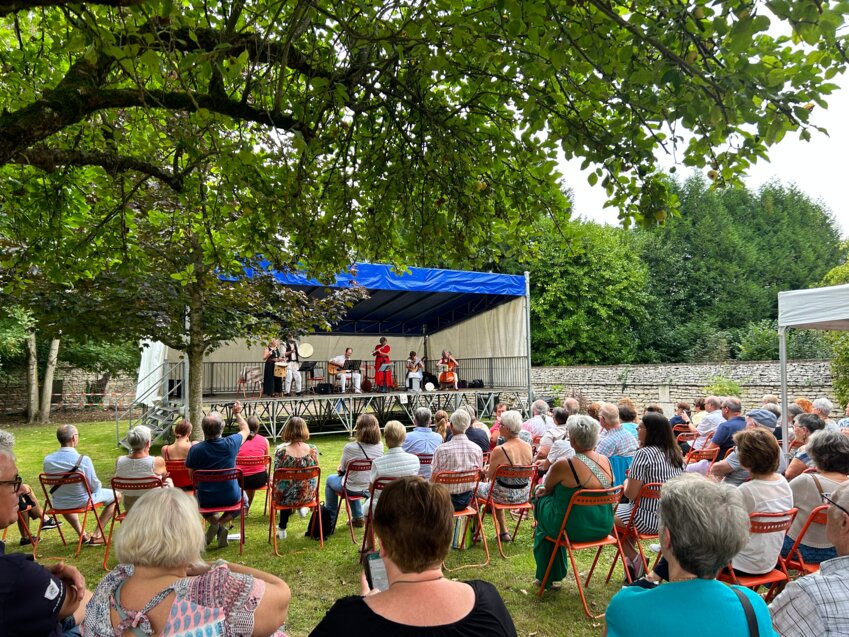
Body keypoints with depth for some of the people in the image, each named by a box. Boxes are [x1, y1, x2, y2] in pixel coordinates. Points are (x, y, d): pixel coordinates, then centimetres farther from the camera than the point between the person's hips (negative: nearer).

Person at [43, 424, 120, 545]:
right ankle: (96, 535, 14)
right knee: (116, 495, 18)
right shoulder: (83, 460, -27)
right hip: (83, 502, -5)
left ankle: (82, 534, 40)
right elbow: (94, 486, -16)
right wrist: (99, 485, 7)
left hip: (58, 505, 5)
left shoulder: (48, 460, -14)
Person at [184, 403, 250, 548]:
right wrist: (237, 414, 21)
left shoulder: (195, 450, -16)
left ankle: (214, 522, 7)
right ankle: (221, 523, 4)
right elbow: (245, 430, 6)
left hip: (206, 500, 1)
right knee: (243, 499, 33)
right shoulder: (230, 444, -18)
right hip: (230, 497, -1)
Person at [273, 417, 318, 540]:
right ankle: (300, 507, 43)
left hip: (285, 497, -1)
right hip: (307, 495, 2)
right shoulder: (313, 450, -14)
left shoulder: (280, 451, -22)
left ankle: (282, 529, 46)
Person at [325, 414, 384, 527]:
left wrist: (341, 469, 14)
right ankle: (358, 517, 41)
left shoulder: (349, 448, -25)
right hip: (372, 489, 5)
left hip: (353, 489, -5)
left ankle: (330, 519, 35)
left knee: (330, 479, 26)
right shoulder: (380, 446, -11)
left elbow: (342, 470, -10)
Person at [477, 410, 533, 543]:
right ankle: (503, 532, 36)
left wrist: (485, 470, 10)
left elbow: (490, 476, -13)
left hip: (505, 496, -6)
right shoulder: (528, 447, -5)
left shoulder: (499, 450, -25)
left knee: (476, 487, 19)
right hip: (524, 494, 6)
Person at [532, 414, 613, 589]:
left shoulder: (564, 465, -23)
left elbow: (547, 487, -2)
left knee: (542, 499, 20)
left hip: (575, 529, -6)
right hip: (604, 527, 6)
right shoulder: (606, 461, -4)